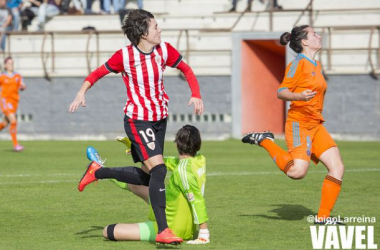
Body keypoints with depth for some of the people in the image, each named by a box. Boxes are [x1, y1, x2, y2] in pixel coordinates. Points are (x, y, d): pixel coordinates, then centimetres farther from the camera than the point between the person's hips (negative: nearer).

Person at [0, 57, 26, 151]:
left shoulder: (18, 76, 9)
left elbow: (22, 87, 0)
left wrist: (22, 86, -22)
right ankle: (15, 144, -19)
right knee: (13, 121, -20)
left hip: (14, 101, 5)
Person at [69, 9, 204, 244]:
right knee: (158, 168, -22)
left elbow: (186, 69, 8)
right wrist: (82, 92, -17)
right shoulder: (125, 55, -16)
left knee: (148, 172, 16)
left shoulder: (164, 50, -5)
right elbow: (99, 72, -2)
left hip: (160, 118, 7)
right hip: (138, 120, -7)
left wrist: (196, 95, -7)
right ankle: (163, 230, -25)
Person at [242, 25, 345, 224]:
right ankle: (264, 140, -1)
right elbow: (281, 92, -15)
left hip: (316, 125, 9)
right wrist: (300, 96, -32)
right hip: (299, 122, -9)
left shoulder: (316, 65, 17)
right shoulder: (298, 63, -9)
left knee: (337, 167, -4)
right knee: (297, 172, -24)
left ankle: (323, 217, -1)